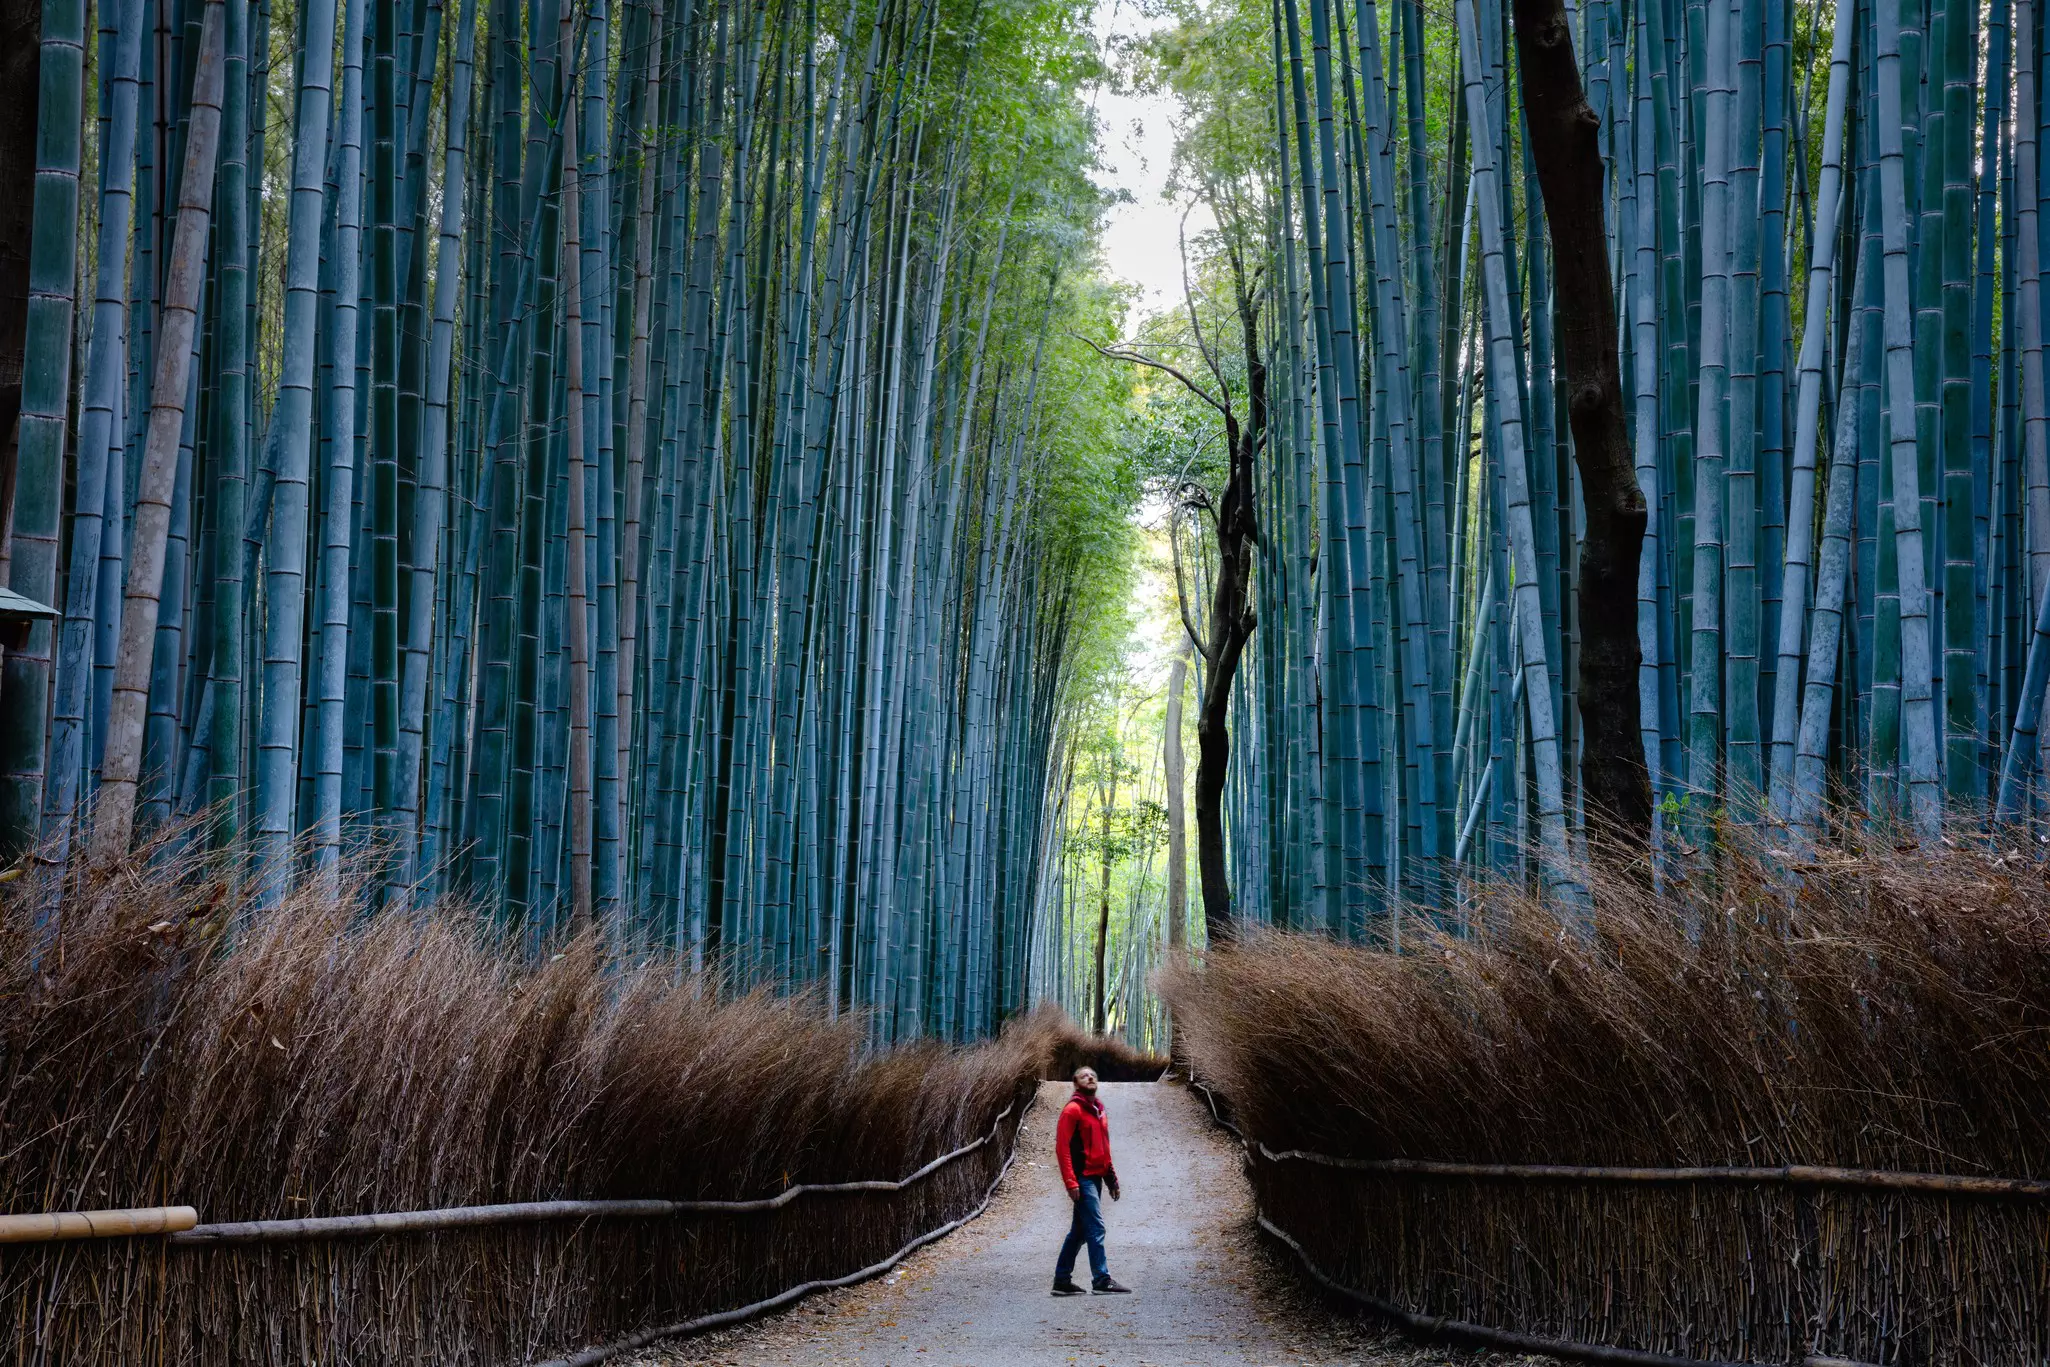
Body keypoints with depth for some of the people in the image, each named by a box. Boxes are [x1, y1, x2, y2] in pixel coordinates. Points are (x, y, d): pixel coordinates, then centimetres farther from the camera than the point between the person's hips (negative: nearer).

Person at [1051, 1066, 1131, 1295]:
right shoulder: (1073, 1110, -8)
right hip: (1083, 1179, -9)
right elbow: (1062, 1147, -14)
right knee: (1096, 1229, -11)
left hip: (1096, 1179, 9)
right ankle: (1102, 1281, -10)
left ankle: (1062, 1281, 16)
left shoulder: (1098, 1110, 18)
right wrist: (1071, 1182, -20)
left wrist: (1111, 1179, 19)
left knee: (1079, 1232, 11)